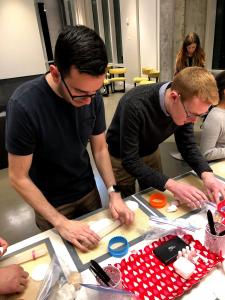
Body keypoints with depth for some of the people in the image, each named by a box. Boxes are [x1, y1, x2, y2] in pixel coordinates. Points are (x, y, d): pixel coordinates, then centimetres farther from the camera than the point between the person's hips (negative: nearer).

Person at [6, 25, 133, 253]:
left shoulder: (93, 96, -14)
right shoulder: (24, 105, -29)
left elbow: (99, 148, -3)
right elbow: (18, 178, -21)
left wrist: (113, 192, -14)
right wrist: (60, 222, -24)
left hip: (88, 191, 4)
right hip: (51, 203, -3)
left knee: (98, 251, 24)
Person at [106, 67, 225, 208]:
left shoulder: (186, 107, -20)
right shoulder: (135, 105, -38)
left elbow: (188, 144, -8)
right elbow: (130, 161, -34)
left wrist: (206, 174, -25)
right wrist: (171, 185, -40)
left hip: (151, 152, 5)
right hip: (122, 158, -4)